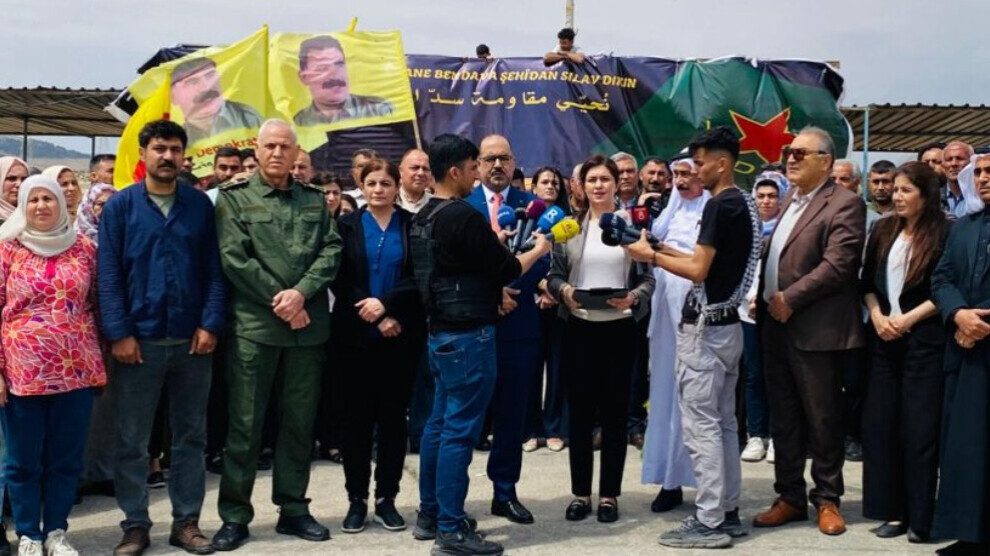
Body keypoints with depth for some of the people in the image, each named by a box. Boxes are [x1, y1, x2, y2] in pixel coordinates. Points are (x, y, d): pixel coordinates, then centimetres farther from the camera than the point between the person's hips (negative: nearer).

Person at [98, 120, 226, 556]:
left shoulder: (200, 205, 6)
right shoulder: (120, 206, 1)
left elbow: (214, 269, 3)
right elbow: (108, 274, -3)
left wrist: (210, 324, -7)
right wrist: (119, 333, -11)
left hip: (192, 339, 2)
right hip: (138, 339, -1)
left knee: (190, 435, 9)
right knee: (132, 440, 6)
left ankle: (186, 521, 20)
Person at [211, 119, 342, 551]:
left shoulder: (314, 199, 12)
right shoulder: (234, 197, 2)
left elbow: (331, 251, 2)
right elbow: (234, 258, -7)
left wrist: (300, 293, -13)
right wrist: (278, 300, -11)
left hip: (308, 325, 4)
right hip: (254, 324, -3)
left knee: (300, 421, 10)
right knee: (245, 423, 1)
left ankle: (294, 508, 21)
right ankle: (235, 515, 11)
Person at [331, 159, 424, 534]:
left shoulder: (413, 225, 5)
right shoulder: (346, 226, 6)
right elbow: (339, 281, -2)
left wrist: (386, 304, -17)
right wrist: (376, 319, -11)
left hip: (402, 335, 0)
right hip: (356, 335, 0)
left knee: (393, 415, 5)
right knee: (356, 417, 3)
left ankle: (386, 498, 13)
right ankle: (357, 499, 12)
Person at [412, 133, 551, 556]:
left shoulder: (423, 217, 10)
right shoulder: (464, 216, -17)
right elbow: (507, 270, -12)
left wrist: (493, 291, 19)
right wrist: (538, 250, 5)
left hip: (441, 331, 9)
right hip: (468, 334, -9)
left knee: (440, 422, 15)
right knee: (460, 429, -5)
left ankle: (430, 515, 23)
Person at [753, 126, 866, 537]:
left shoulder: (844, 205, -9)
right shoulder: (790, 202, 17)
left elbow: (838, 264, -19)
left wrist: (790, 299, -18)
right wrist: (762, 298, 6)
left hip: (815, 330, -8)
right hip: (776, 326, 8)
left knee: (822, 420, 4)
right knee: (783, 419, 13)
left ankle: (827, 499, 17)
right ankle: (790, 497, 23)